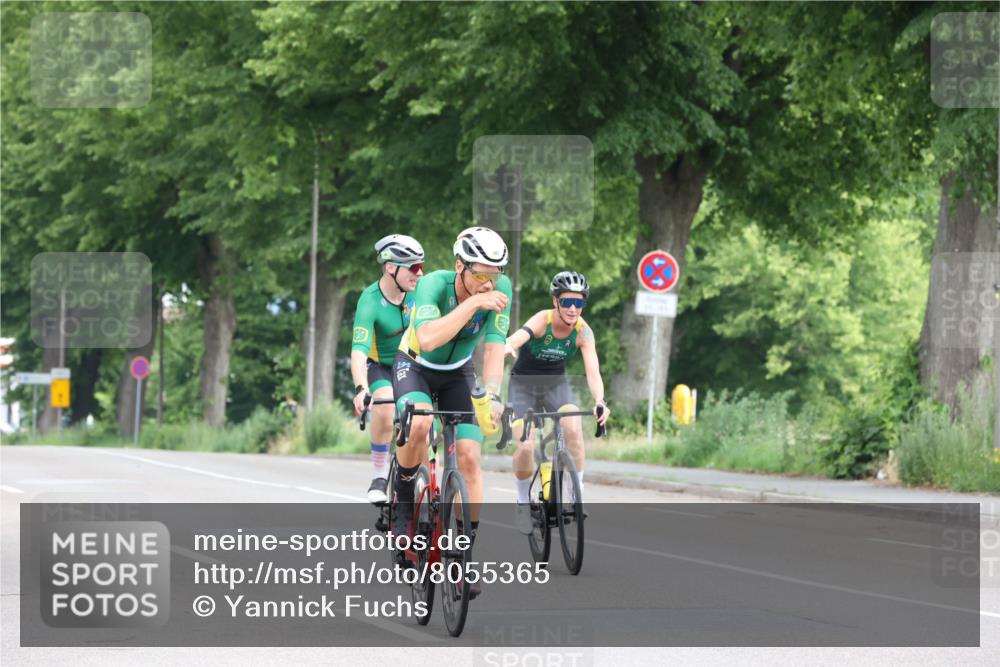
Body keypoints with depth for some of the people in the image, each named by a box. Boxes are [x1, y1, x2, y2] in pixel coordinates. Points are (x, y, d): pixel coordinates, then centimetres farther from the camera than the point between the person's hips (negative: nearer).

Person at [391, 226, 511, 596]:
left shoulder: (500, 287, -22)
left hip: (457, 374, 3)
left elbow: (494, 346, -26)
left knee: (469, 457, -11)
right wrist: (473, 303, -50)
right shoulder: (434, 284, -32)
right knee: (420, 424, -35)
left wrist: (492, 394, -40)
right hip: (415, 367, -3)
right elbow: (428, 338, -47)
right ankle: (403, 496, -7)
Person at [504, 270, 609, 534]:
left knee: (574, 430, -25)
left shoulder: (583, 331, -18)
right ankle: (523, 502, 10)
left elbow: (592, 371, -26)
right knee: (525, 447, -17)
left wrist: (600, 401, -45)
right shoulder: (542, 320, -27)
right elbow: (519, 336, -48)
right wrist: (508, 346, -73)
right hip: (523, 383, -2)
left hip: (556, 383, 2)